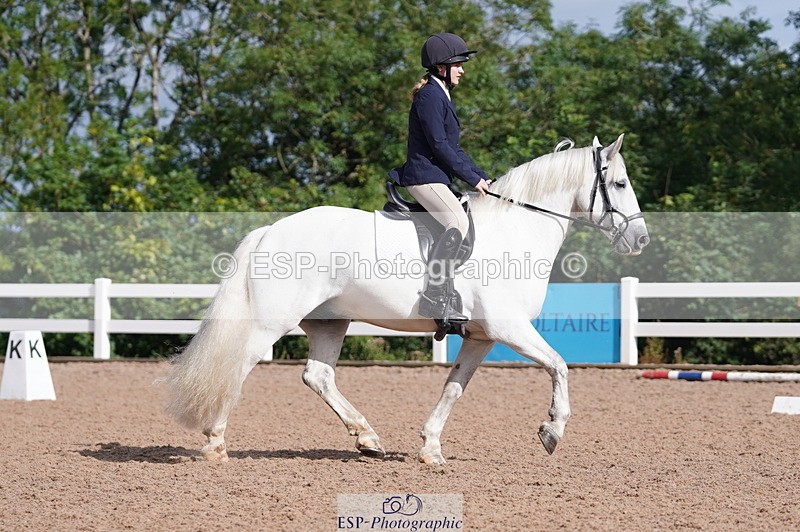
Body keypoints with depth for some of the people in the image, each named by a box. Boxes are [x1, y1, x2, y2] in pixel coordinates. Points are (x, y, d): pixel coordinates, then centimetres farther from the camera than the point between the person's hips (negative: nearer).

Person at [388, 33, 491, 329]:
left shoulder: (441, 96, 22)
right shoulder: (430, 96, -10)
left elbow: (453, 148, 26)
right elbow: (439, 145, -16)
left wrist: (482, 177, 18)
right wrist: (473, 179, -13)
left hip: (436, 179, 11)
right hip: (424, 176, -11)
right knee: (458, 222, -28)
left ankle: (448, 297, 12)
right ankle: (434, 297, -36)